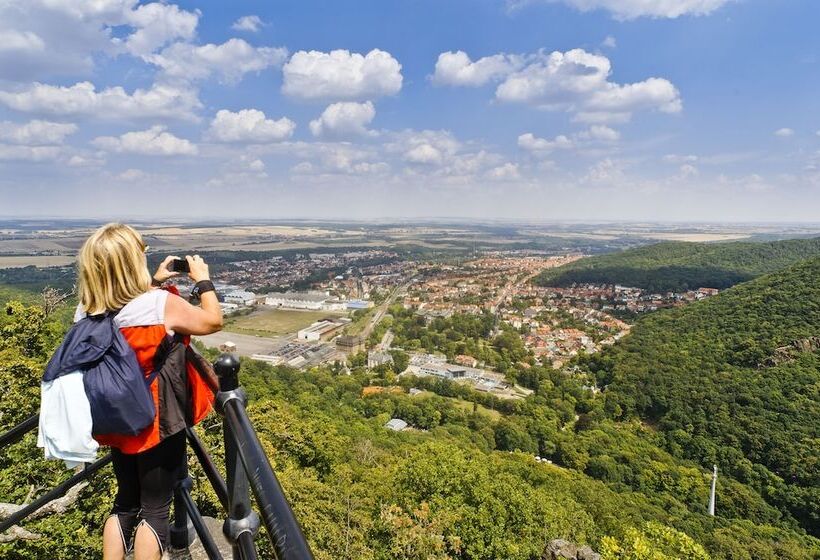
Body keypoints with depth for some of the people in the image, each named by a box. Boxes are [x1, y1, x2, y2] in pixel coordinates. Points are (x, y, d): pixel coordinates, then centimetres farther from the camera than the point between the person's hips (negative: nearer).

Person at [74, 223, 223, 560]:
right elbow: (213, 321, -8)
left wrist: (154, 283, 14)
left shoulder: (86, 312, -5)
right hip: (158, 424, -6)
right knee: (154, 509, 9)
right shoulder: (161, 304, -23)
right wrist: (203, 279, 2)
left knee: (125, 503, 23)